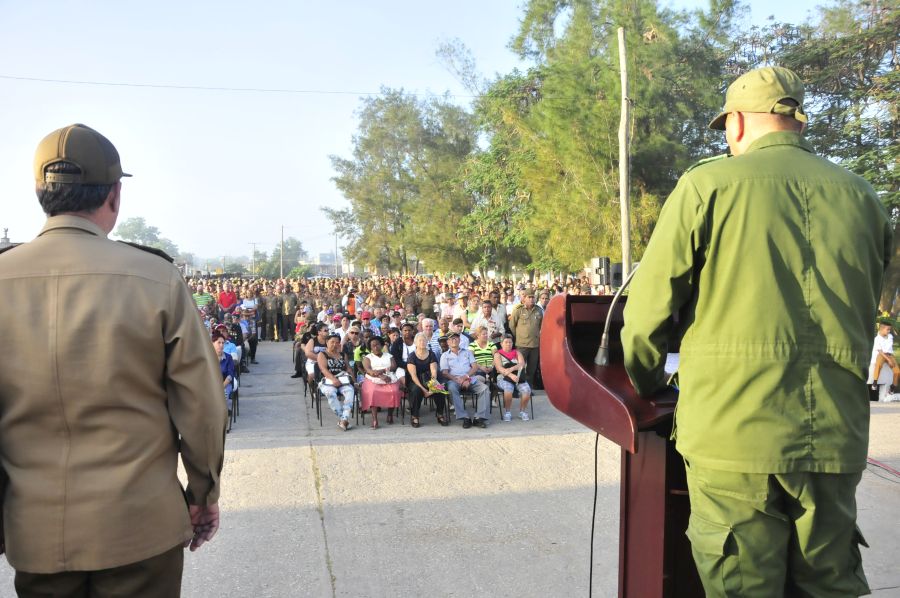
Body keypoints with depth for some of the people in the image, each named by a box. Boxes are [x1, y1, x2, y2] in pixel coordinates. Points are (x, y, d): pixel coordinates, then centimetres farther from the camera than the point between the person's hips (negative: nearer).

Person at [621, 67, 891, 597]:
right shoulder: (864, 198, 10)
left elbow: (648, 314, -2)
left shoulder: (708, 184, -3)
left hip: (733, 437, -4)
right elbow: (861, 321, 17)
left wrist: (649, 388, 16)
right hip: (836, 442, 5)